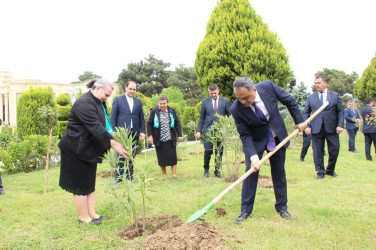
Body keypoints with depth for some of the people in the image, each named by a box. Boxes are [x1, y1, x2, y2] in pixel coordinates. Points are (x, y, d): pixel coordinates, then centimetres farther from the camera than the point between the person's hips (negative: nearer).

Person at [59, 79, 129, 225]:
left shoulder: (98, 103, 10)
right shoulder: (85, 104, -23)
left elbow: (102, 124, 17)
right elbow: (96, 127, -31)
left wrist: (112, 138, 3)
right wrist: (113, 143, -34)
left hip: (89, 149, 10)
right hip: (77, 150, -10)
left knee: (89, 184, 15)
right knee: (80, 185, 1)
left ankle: (92, 214, 23)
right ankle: (83, 217, 11)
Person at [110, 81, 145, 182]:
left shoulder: (138, 101, 14)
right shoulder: (118, 100, 4)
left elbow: (141, 118, 14)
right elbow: (113, 117, 1)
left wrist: (142, 131, 5)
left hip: (134, 133, 4)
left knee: (132, 156, 7)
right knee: (121, 155, -4)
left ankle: (129, 176, 16)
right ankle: (118, 178, 3)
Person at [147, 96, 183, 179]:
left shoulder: (172, 111, 6)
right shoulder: (154, 111, 1)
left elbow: (177, 123, 8)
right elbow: (149, 124, 2)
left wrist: (179, 135, 3)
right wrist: (150, 135, -6)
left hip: (171, 139, 1)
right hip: (159, 140, -1)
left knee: (173, 156, -1)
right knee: (161, 157, 5)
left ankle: (174, 174, 6)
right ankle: (164, 174, 18)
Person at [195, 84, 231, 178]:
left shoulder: (224, 101, 7)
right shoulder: (205, 102, 8)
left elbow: (230, 114, 11)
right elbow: (201, 117, 10)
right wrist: (199, 131, 4)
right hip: (208, 130, 0)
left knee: (219, 152, 3)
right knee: (208, 151, -6)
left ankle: (217, 171, 16)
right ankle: (206, 170, 13)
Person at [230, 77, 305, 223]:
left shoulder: (268, 86, -24)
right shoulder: (236, 109, -27)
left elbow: (289, 101, -6)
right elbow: (245, 135, -20)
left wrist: (299, 120, -2)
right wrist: (253, 155, -31)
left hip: (277, 136, 2)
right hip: (255, 141, -2)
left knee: (279, 173, 9)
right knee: (250, 172, -8)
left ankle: (282, 207, 23)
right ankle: (245, 210, 4)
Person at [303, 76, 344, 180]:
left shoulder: (335, 95, 8)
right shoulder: (311, 97, 10)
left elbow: (340, 111, 6)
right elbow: (306, 112, 9)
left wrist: (340, 125, -7)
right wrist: (307, 126, -4)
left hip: (332, 128, 0)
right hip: (316, 128, 0)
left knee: (334, 150, 3)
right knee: (318, 151, 1)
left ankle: (330, 170, 23)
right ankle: (320, 172, 13)